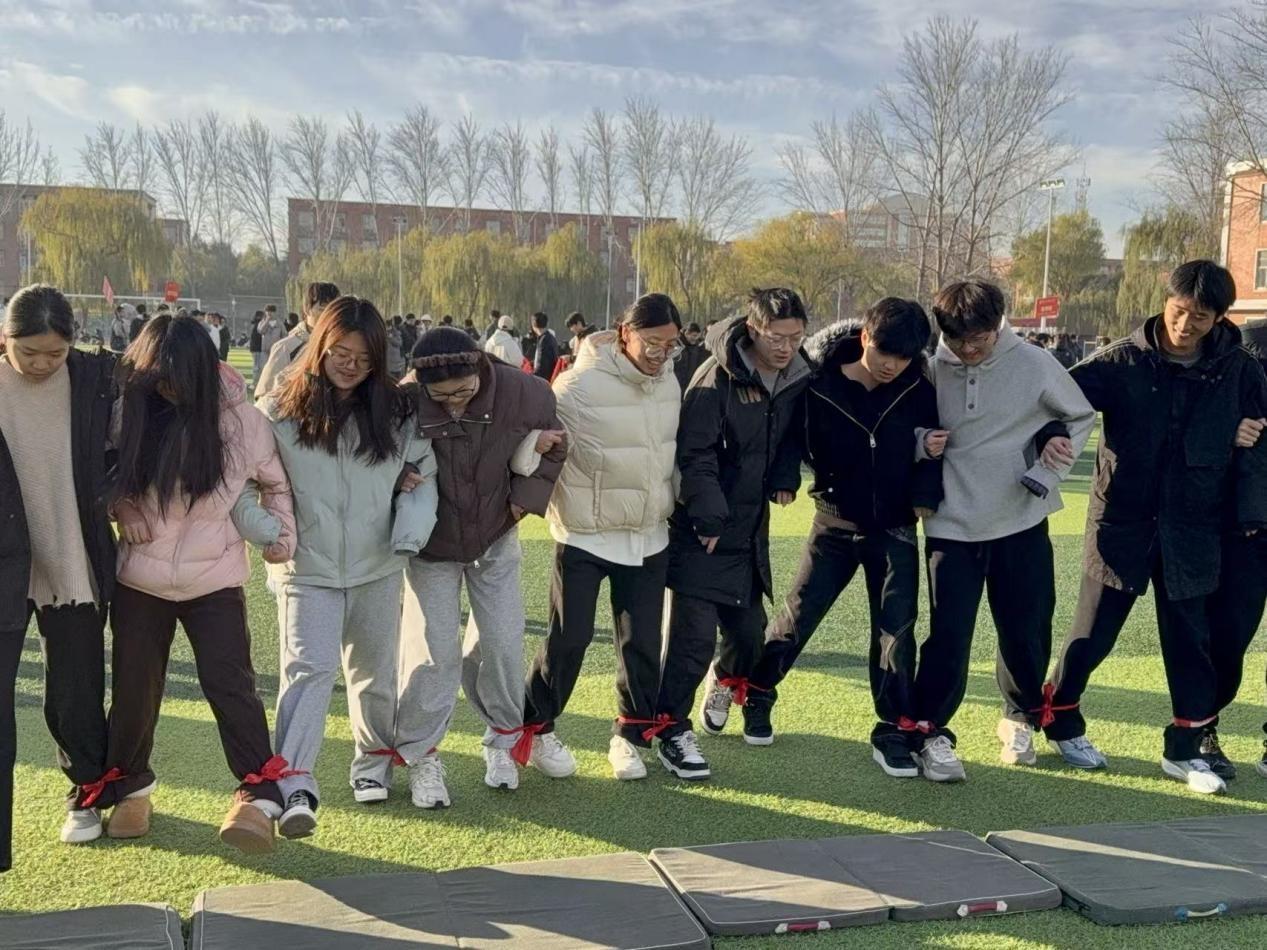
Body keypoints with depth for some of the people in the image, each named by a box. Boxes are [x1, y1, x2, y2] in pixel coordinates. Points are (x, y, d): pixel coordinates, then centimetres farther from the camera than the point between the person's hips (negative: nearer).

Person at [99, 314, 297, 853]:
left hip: (215, 579, -2)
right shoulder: (128, 414, -7)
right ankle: (128, 785, 32)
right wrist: (122, 516, -10)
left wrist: (282, 531, -4)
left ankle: (259, 795, -8)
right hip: (139, 579, 2)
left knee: (229, 681, -10)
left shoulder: (240, 419, -9)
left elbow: (275, 481, 7)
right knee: (134, 687, 11)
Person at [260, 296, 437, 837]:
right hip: (307, 568, -3)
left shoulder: (395, 411, 2)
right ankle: (294, 785, -15)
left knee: (376, 670, 15)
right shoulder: (281, 411, -5)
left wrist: (410, 534, -7)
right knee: (308, 666, -15)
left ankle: (374, 760, 36)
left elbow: (424, 476, 7)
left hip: (377, 567, 3)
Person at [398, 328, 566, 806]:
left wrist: (527, 496, -8)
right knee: (436, 652, -3)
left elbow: (552, 447, 1)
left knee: (503, 644, 6)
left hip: (495, 539, 2)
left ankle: (503, 739, 29)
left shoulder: (523, 393, -20)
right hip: (431, 546, -2)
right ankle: (423, 755, 14)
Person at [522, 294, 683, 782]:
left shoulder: (669, 380, 2)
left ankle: (631, 734, 25)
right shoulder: (579, 385, -17)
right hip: (584, 535, -5)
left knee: (642, 640, 8)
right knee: (569, 637, 0)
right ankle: (534, 727, 20)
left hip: (649, 535, 5)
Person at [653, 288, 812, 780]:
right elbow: (694, 454, -19)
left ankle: (726, 683, 47)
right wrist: (709, 516, -23)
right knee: (694, 636, -7)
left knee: (749, 630, 16)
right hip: (701, 533, -6)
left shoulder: (797, 378, 1)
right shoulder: (717, 377, -18)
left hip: (751, 531, 6)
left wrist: (786, 478, 0)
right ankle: (671, 728, 8)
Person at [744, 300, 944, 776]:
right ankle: (756, 696, 28)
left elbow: (934, 447, -1)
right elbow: (801, 443, -3)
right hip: (836, 522, -1)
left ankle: (893, 731, 13)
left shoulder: (919, 392, -10)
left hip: (895, 528, 1)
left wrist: (925, 497, -11)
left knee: (896, 627, 1)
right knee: (798, 615, 5)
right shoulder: (821, 388, -16)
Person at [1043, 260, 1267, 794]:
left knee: (1192, 642, 9)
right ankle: (1060, 720, 28)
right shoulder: (1123, 362, -7)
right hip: (1121, 523, -2)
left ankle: (1187, 748, 23)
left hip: (1193, 530, 2)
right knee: (1093, 633, 7)